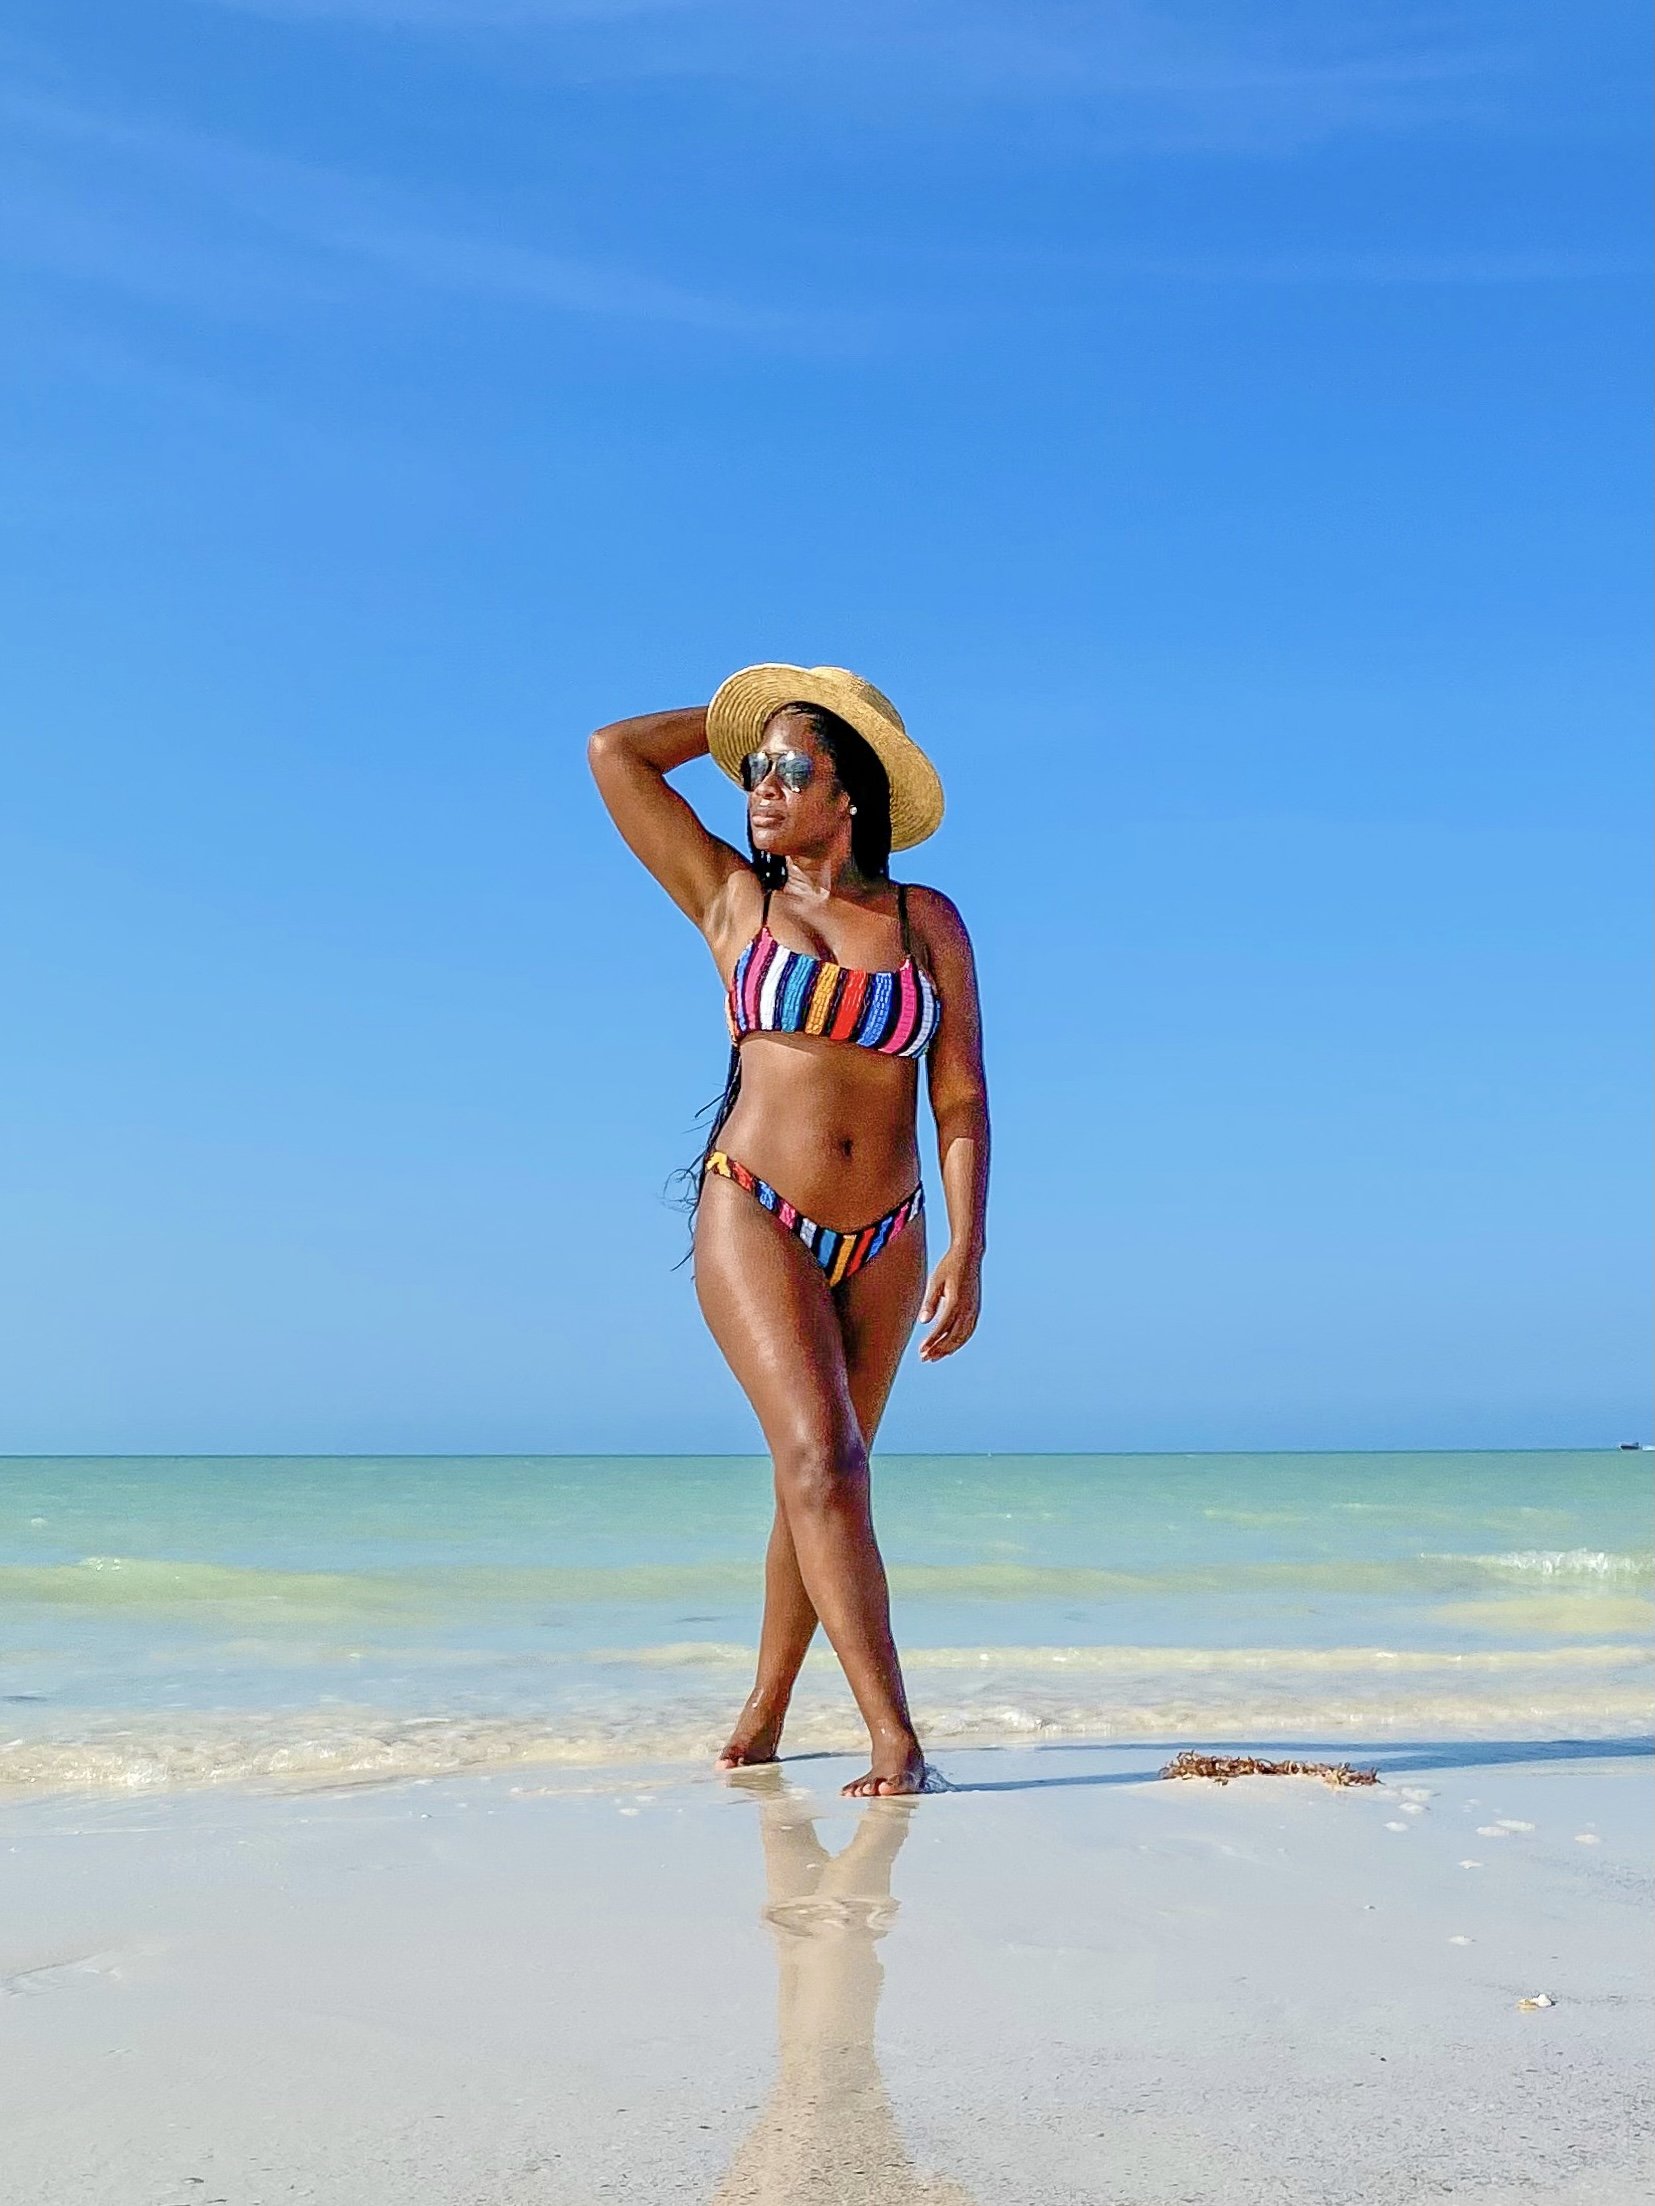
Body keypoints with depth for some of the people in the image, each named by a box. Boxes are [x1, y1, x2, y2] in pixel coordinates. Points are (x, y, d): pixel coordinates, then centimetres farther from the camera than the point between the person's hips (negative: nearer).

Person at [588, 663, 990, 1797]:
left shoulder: (930, 922, 3)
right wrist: (743, 715, 11)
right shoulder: (732, 898, 2)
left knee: (822, 1479, 12)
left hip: (882, 1242, 3)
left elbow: (962, 1098, -1)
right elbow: (616, 751, 1)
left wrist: (967, 1251, -10)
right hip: (755, 1221, -2)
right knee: (824, 1460, -18)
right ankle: (894, 1739, -18)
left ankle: (764, 1715, 30)